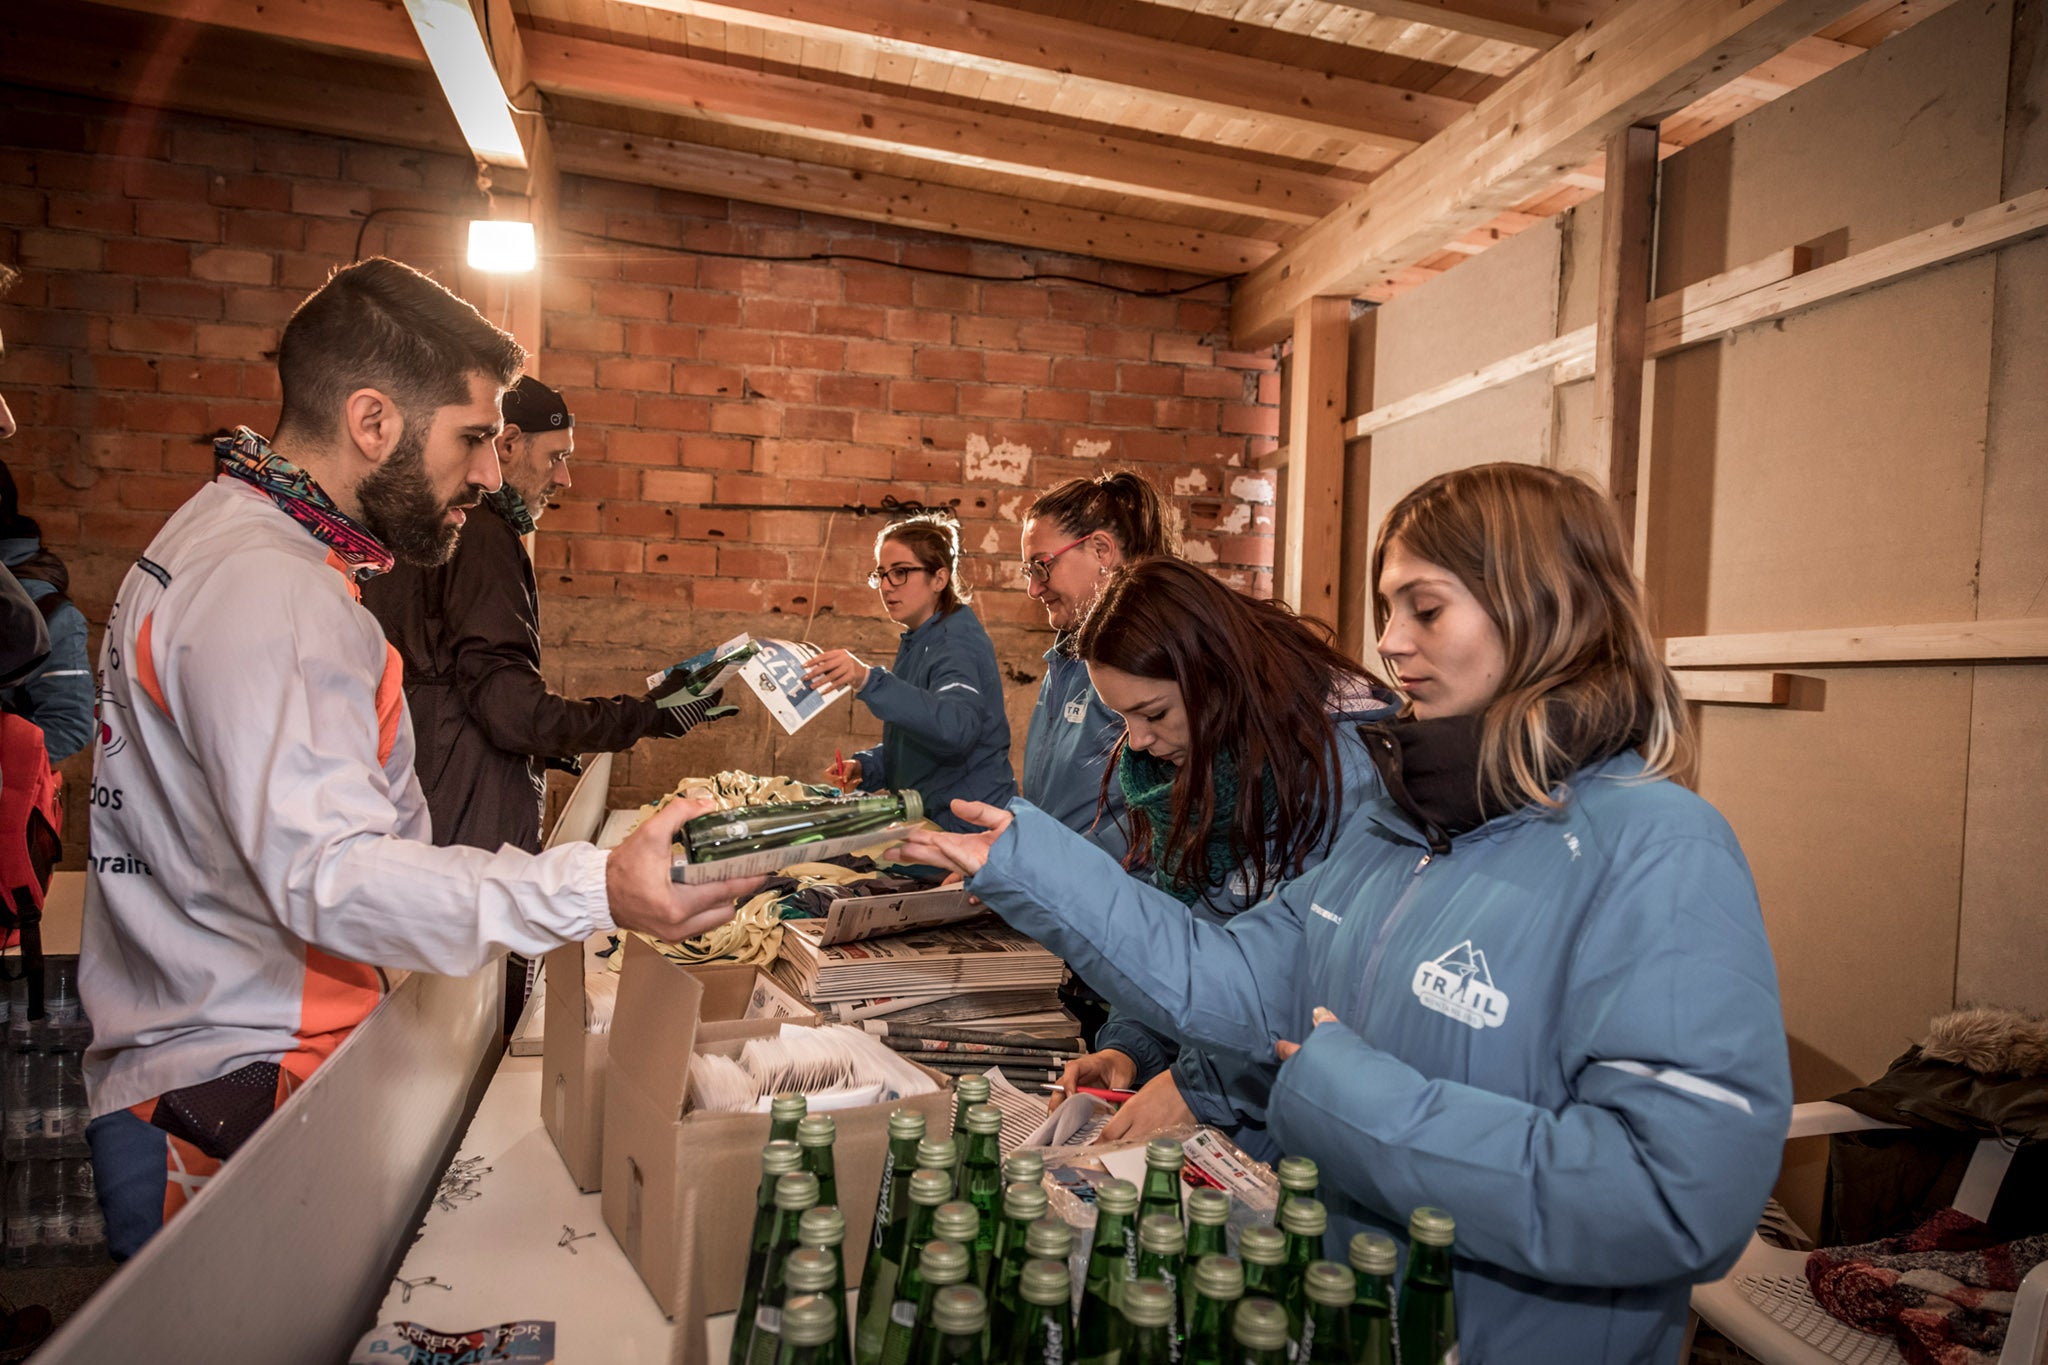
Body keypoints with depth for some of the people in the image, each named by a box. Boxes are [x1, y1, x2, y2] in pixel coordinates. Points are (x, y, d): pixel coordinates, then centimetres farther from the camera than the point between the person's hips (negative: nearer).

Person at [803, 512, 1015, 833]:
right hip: (926, 816, 8)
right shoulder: (916, 642, 14)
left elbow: (956, 727, -34)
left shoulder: (958, 641, -14)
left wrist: (869, 680, -41)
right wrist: (866, 767, 5)